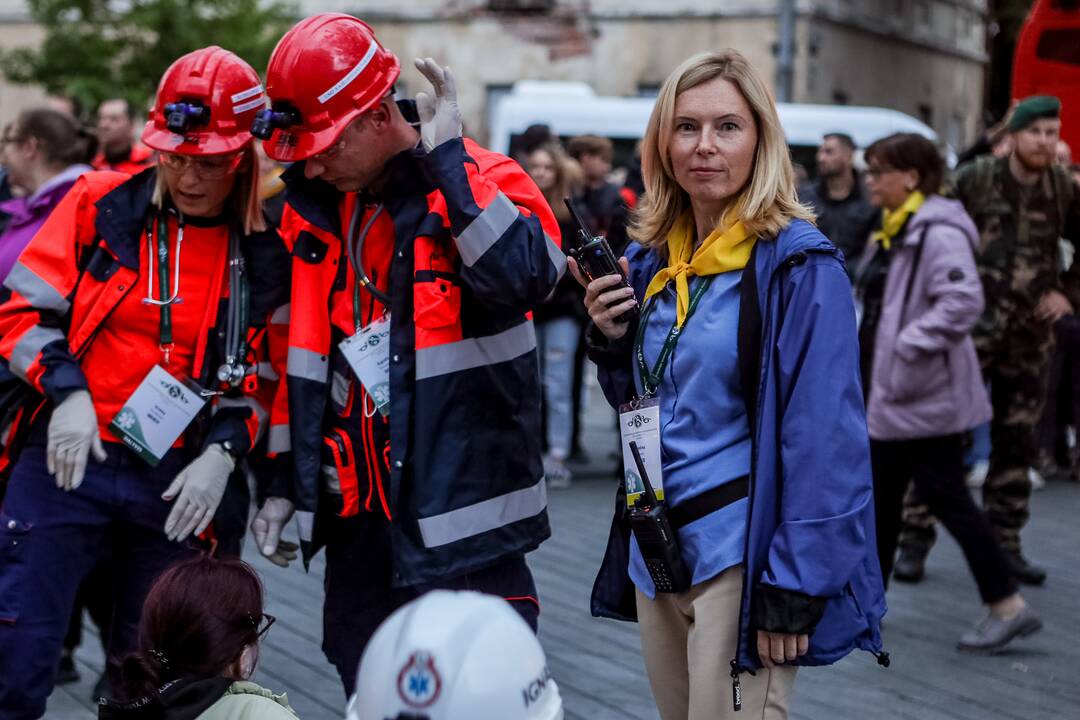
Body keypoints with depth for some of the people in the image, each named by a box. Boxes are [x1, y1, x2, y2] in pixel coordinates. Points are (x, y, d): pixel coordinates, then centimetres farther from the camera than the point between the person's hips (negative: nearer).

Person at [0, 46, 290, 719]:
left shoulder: (266, 254, 2)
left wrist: (223, 452, -6)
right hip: (68, 459, -2)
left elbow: (267, 377, 8)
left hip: (179, 483, 2)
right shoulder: (102, 204, 0)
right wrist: (65, 390, -13)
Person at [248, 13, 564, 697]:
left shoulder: (480, 183, -11)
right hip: (357, 509, 6)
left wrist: (448, 159, -26)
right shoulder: (312, 204, 7)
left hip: (461, 509, -6)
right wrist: (285, 478, 15)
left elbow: (529, 278, -33)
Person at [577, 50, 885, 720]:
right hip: (655, 548, 7)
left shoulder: (798, 265, -12)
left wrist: (794, 587, -20)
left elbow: (825, 440, -16)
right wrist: (612, 341, -3)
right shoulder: (650, 260, 8)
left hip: (740, 557, -7)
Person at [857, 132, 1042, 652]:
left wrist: (908, 346, -26)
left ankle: (1009, 607, 3)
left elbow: (963, 301, -29)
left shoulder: (939, 233, -18)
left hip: (927, 396, -10)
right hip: (892, 394, 10)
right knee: (880, 494, 15)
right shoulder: (893, 233, 15)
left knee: (945, 497, -6)